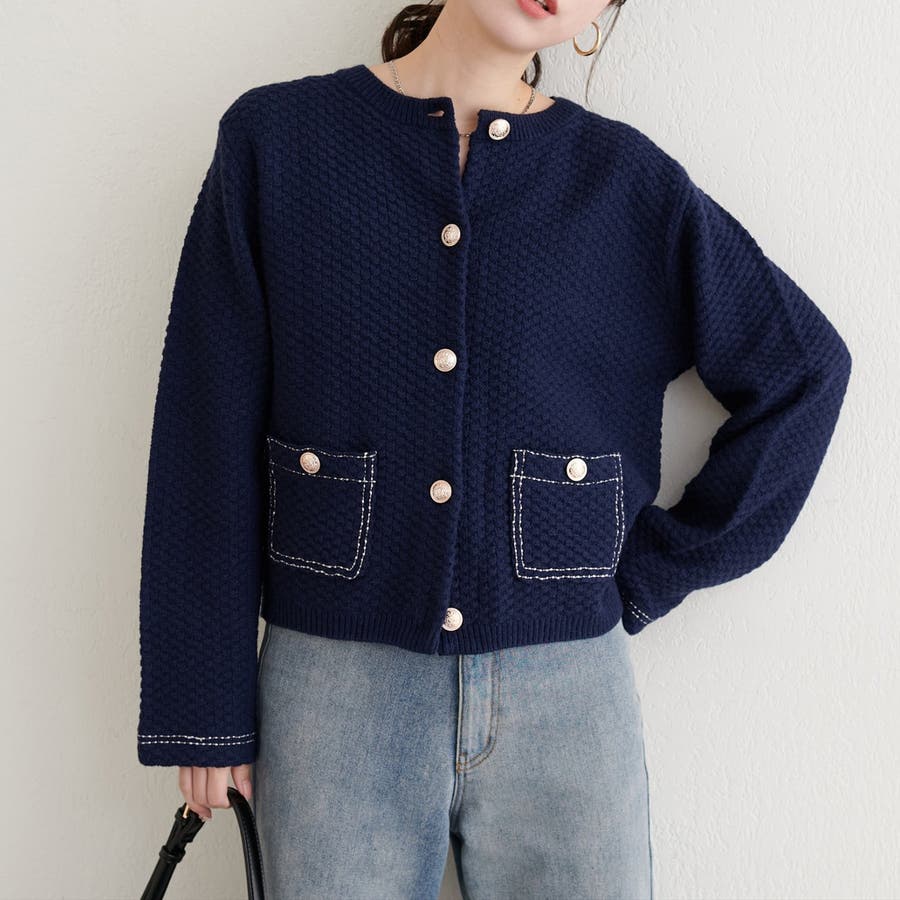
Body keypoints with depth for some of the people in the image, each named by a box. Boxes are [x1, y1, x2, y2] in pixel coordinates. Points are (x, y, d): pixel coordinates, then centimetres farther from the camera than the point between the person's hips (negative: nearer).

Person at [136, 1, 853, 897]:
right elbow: (210, 439, -1)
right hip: (336, 689, 0)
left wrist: (652, 571, 2)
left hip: (562, 694, 1)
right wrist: (204, 706, -1)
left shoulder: (628, 182, 1)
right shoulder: (274, 140, 0)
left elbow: (803, 366, 8)